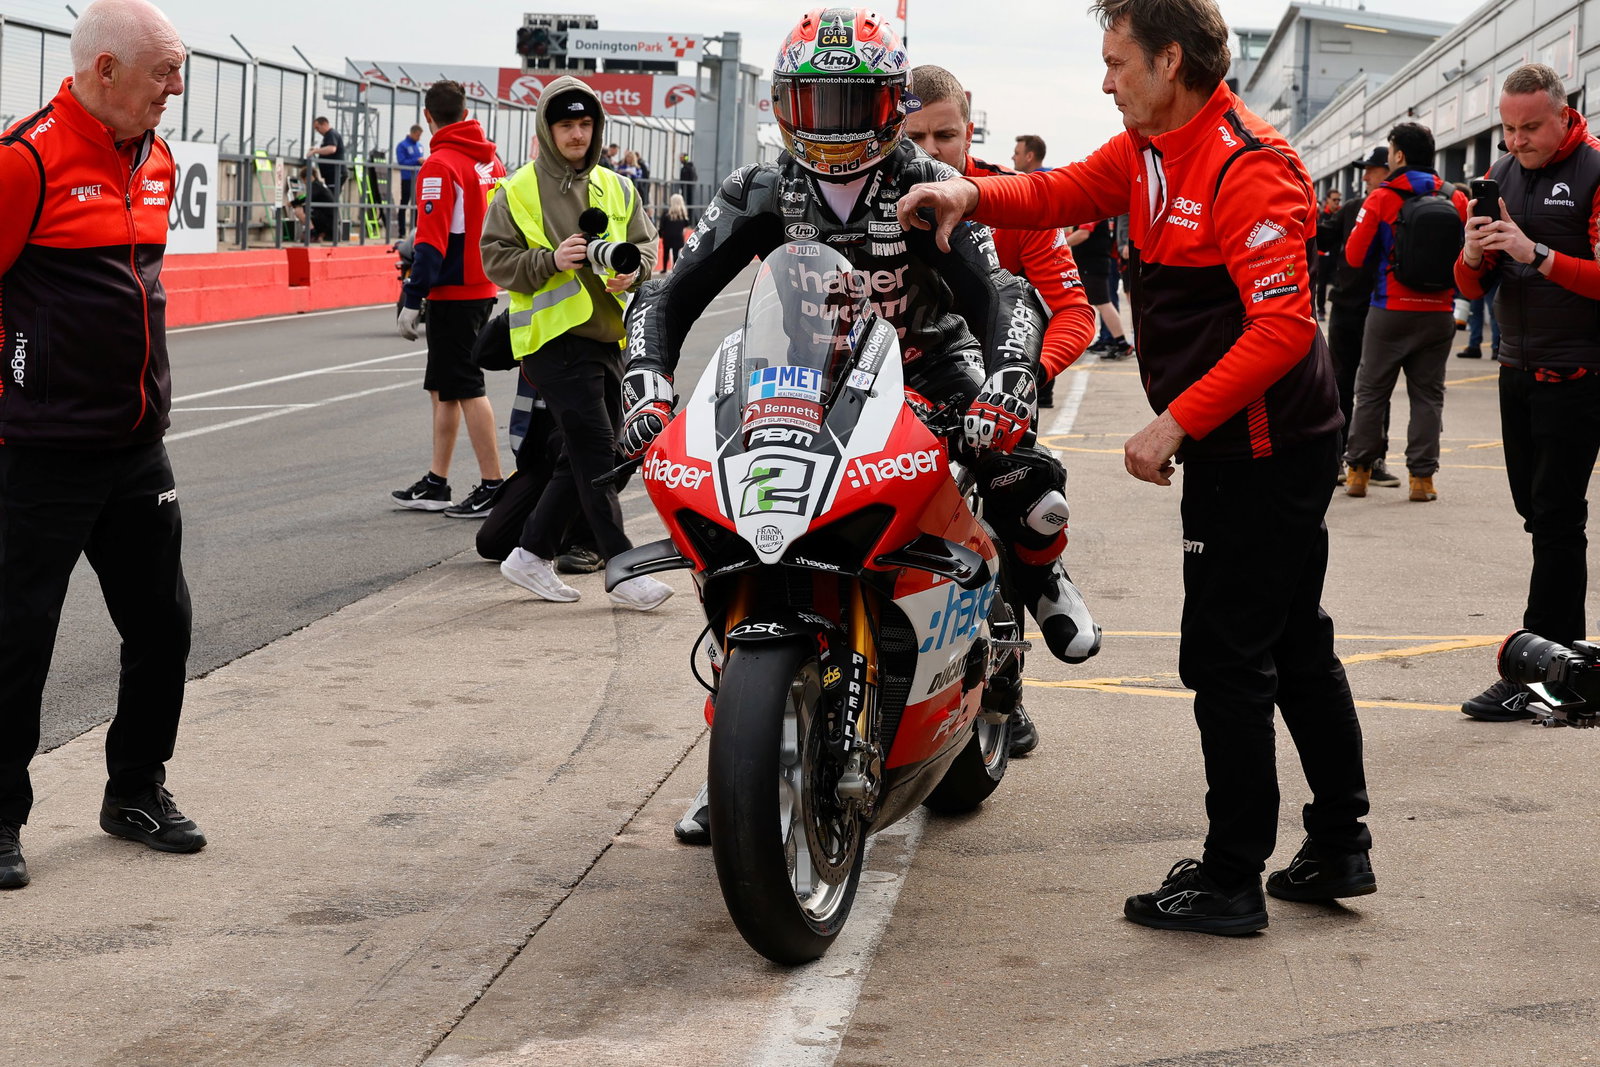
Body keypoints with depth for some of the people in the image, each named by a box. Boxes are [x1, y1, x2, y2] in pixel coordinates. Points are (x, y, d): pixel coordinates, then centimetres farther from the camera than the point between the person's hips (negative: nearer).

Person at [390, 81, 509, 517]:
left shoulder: (440, 166, -14)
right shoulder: (491, 161, 9)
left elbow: (431, 240, -19)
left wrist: (412, 299, -17)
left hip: (454, 293, -8)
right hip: (485, 289, 8)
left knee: (466, 389, -4)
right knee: (442, 388, 14)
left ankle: (492, 486, -3)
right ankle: (436, 484, 19)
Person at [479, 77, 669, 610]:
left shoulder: (615, 188, 13)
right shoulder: (518, 191, -1)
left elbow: (645, 242, 17)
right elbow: (495, 258, -3)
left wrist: (631, 269, -6)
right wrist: (550, 260, -18)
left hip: (608, 336, 6)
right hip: (554, 337, -6)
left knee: (583, 458, 9)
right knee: (594, 451, -12)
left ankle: (532, 554, 21)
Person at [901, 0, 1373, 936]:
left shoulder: (1247, 167, -21)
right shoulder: (1150, 150, 9)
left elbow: (1283, 326, -27)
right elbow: (1064, 193, 14)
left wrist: (1177, 422, -26)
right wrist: (972, 194, -6)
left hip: (1262, 453, -10)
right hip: (1246, 446, 10)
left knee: (1226, 658, -4)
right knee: (1296, 648, 15)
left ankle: (1231, 882, 4)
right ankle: (1339, 850, 26)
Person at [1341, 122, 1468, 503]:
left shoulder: (1382, 198, -7)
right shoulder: (1456, 199, 1)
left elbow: (1355, 255, -9)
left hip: (1391, 310, -2)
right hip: (1440, 312, 2)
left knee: (1371, 391, 8)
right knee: (1428, 395, 8)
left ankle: (1358, 471, 9)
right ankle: (1422, 477, 4)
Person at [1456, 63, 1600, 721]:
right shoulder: (1501, 176, 10)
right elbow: (1471, 287, 11)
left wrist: (1537, 254, -24)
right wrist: (1473, 255, -11)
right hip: (1518, 369, 7)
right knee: (1534, 509, 11)